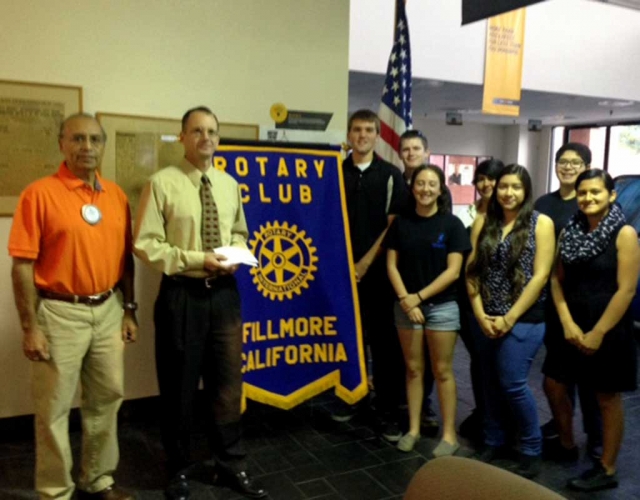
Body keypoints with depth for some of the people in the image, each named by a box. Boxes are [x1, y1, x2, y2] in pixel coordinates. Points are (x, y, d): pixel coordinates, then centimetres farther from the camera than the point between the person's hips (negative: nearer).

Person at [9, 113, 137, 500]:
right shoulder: (40, 194, -9)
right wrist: (30, 327, -13)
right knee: (55, 408, 7)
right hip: (60, 313, -5)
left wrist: (129, 310, 10)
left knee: (107, 398, 15)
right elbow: (23, 266, -11)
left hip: (108, 310, 5)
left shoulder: (117, 196, 6)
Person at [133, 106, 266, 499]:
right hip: (182, 295, -4)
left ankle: (232, 463, 30)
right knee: (179, 386, 10)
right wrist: (196, 259, -18)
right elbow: (146, 245, -11)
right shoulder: (163, 183, -8)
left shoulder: (230, 184, 8)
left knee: (228, 382, 13)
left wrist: (235, 253, -2)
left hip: (225, 293, 4)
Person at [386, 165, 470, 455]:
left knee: (442, 371, 4)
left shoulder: (451, 224, -4)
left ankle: (449, 434, 14)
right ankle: (413, 429, 21)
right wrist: (405, 298, -12)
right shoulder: (401, 223, 4)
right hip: (406, 305, 2)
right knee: (413, 369, 10)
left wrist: (420, 296, -12)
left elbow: (453, 270, -8)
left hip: (442, 306, -2)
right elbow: (391, 264, 2)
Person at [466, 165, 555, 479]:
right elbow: (472, 271, 4)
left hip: (522, 319, -4)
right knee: (491, 383, 10)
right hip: (485, 319, 4)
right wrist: (480, 315, -6)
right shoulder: (483, 222, 7)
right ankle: (492, 442, 27)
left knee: (512, 384, -5)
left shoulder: (541, 223, -2)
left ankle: (531, 450, 16)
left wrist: (510, 317, -12)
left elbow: (540, 276, -8)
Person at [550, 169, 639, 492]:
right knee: (555, 386, 10)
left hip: (607, 330, -5)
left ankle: (607, 470, 22)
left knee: (608, 398, 7)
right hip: (571, 327, 5)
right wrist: (567, 323, -7)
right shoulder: (569, 231, 5)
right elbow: (557, 279, 5)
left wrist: (597, 333, -15)